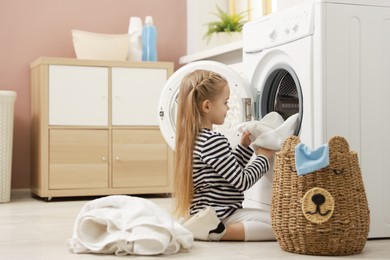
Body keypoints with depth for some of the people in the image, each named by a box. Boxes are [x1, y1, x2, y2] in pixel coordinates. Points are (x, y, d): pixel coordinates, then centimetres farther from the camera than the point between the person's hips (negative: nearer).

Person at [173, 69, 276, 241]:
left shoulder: (195, 138, 13)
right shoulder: (214, 141, -19)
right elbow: (242, 181, -15)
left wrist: (244, 146, 11)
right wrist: (263, 158, 0)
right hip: (219, 213, -10)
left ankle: (211, 227, 5)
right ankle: (216, 231, -17)